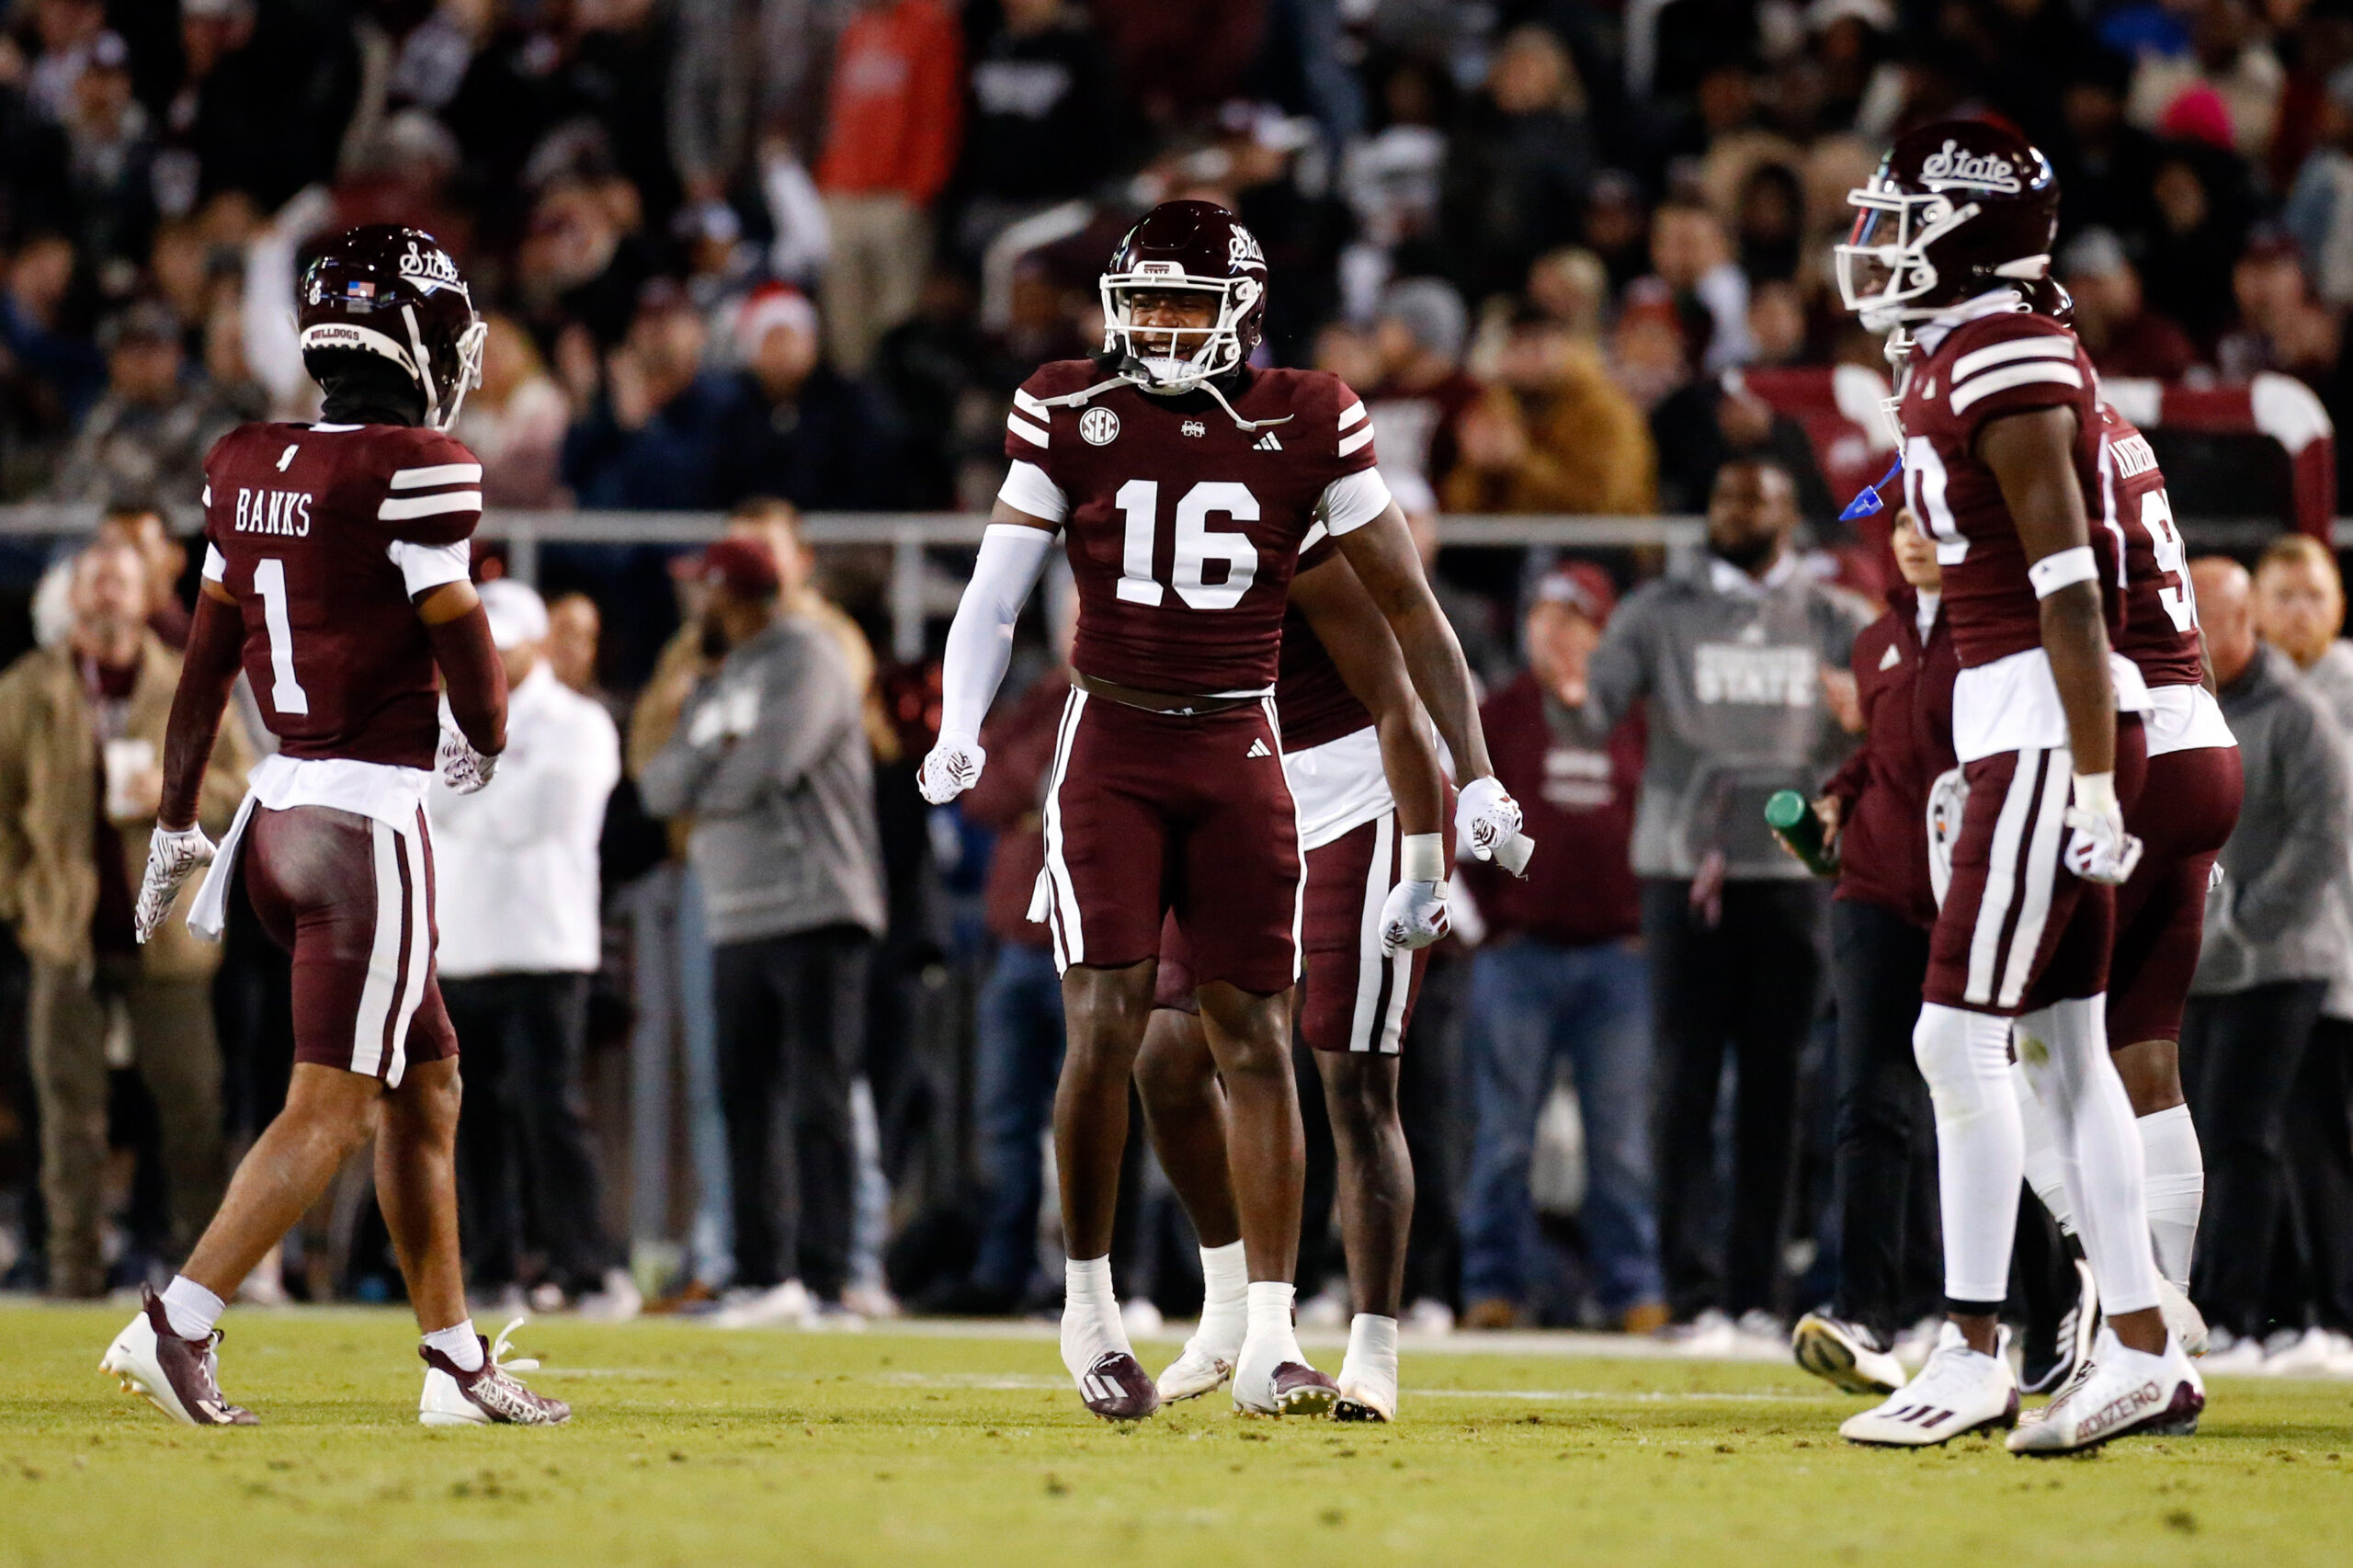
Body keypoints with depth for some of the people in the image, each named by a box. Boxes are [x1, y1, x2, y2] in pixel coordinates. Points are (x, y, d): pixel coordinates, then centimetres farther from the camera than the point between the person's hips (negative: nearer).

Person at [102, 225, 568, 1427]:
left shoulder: (247, 469, 7)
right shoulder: (413, 473, -14)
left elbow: (204, 665, 11)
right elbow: (462, 648, -9)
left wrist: (174, 827, 17)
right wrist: (485, 740, 12)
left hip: (279, 812, 8)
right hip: (370, 820, -8)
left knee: (426, 1081, 17)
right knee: (330, 1110, -5)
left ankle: (456, 1359, 22)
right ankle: (176, 1325, -14)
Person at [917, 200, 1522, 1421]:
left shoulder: (1307, 426, -1)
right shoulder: (1075, 416, 0)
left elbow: (1407, 605, 4)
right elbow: (994, 595, 0)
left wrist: (1475, 773, 2)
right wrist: (958, 731, -16)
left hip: (1238, 753, 1)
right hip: (1111, 746, -1)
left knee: (1255, 1037, -2)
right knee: (1106, 1025, -10)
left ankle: (1269, 1342, 0)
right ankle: (1088, 1303, 7)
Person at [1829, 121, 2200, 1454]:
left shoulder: (2005, 368, -15)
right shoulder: (1957, 364, 15)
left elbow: (2069, 592, -18)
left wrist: (2092, 781, -20)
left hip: (2049, 729, -10)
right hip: (2017, 730, 10)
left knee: (1961, 1036, -8)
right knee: (2065, 1046, 9)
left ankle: (1973, 1354, -4)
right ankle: (2146, 1355, 11)